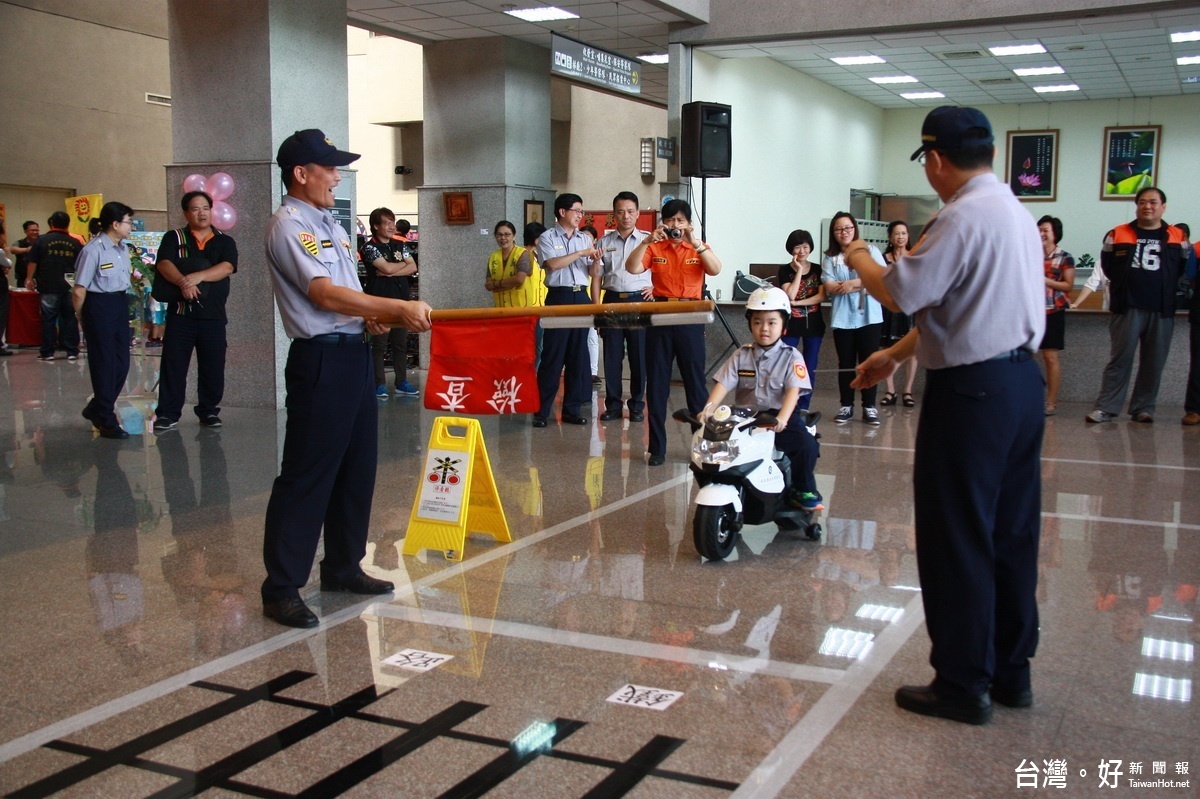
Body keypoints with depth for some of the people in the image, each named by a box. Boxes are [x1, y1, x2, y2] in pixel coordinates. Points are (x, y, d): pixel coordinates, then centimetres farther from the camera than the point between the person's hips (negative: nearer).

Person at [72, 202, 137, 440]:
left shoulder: (123, 248, 8)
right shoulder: (93, 251, -17)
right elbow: (79, 290, -14)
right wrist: (81, 316, -3)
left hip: (121, 304, 8)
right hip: (99, 305, -8)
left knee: (122, 364, 11)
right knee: (104, 365, 1)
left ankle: (96, 409, 31)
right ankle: (107, 421, 12)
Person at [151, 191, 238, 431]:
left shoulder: (225, 242, 9)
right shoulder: (174, 238, 8)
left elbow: (227, 267, -9)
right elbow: (164, 264, -9)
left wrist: (198, 276, -24)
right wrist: (183, 281, -29)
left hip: (213, 315, 1)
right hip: (180, 313, -1)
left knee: (213, 367, 4)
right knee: (173, 365, 0)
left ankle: (209, 410, 17)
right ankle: (167, 414, 6)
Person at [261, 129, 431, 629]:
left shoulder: (328, 223, 17)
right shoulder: (289, 225, -11)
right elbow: (323, 292, -22)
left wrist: (370, 317, 1)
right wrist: (396, 308, -24)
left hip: (354, 354, 10)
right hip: (321, 360, -10)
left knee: (357, 467, 15)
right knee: (306, 475, -6)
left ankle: (343, 567, 27)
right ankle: (281, 589, 2)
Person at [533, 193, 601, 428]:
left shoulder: (586, 239, 13)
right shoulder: (548, 238, 1)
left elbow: (593, 273, 12)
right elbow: (552, 264, -15)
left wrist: (596, 261, -9)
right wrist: (580, 254, -13)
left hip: (582, 297, 5)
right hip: (559, 297, -5)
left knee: (578, 355, 6)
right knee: (552, 355, -4)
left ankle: (572, 409, 13)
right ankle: (541, 410, 1)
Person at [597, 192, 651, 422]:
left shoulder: (649, 240, 5)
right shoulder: (605, 241, 10)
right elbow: (597, 277, 10)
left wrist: (655, 287, -4)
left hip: (639, 300, -1)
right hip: (612, 300, 2)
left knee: (639, 355, 2)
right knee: (612, 355, 3)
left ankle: (637, 405, 12)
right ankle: (612, 405, 11)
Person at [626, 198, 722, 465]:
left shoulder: (699, 248, 7)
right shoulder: (655, 248, 7)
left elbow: (716, 269, -12)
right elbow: (632, 268, -9)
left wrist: (695, 243, -20)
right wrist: (647, 240, -18)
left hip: (690, 319, -1)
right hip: (660, 318, 1)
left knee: (695, 382, 4)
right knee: (656, 384, 3)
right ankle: (657, 448, 11)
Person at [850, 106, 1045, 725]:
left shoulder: (963, 218, -16)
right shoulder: (1016, 213, 15)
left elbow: (900, 294, -19)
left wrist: (858, 258, 1)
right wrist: (896, 354, 24)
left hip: (972, 393, -9)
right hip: (1022, 379, 10)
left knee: (957, 541, 1)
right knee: (1012, 534, 15)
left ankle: (963, 685, 10)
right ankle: (1011, 673, 26)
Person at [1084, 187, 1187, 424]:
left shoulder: (1177, 237, 7)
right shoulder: (1118, 234, 4)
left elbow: (1183, 271, 9)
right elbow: (1108, 267, 8)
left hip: (1162, 311, 1)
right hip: (1127, 307, -1)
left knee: (1153, 363, 6)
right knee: (1119, 359, 0)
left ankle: (1143, 408, 14)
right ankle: (1106, 407, 1)